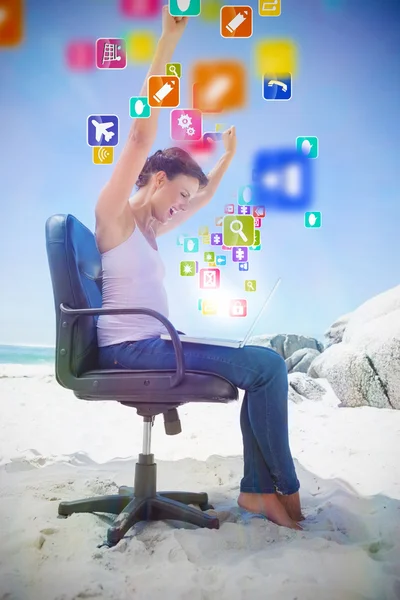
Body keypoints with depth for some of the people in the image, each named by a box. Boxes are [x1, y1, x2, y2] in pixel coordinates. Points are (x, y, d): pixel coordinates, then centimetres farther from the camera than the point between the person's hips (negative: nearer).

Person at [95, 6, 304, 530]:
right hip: (129, 349, -10)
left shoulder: (149, 229, 20)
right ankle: (284, 487, 1)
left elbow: (205, 198, 36)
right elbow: (141, 135, -16)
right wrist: (169, 39, -19)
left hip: (149, 345, 10)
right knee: (268, 365, -14)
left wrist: (229, 155, 36)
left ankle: (257, 488, 0)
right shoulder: (114, 213, -5)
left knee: (263, 366, 1)